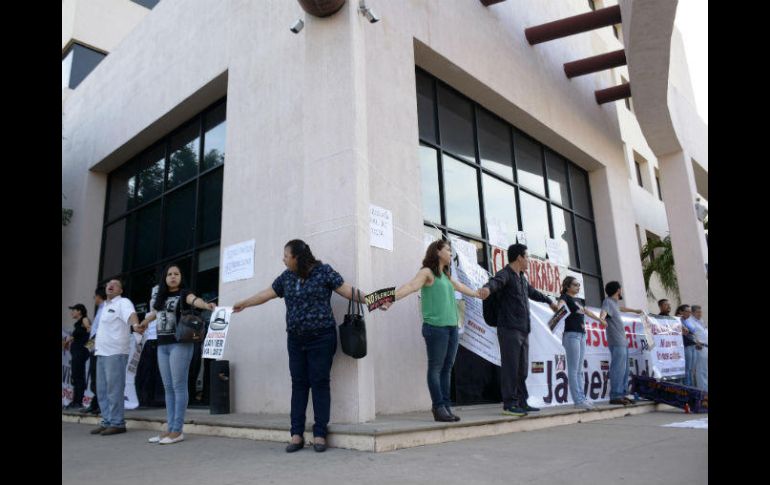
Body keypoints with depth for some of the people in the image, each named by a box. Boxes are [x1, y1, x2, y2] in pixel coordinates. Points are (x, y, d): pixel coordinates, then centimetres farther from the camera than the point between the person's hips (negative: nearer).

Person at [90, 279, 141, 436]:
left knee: (114, 390, -9)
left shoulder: (123, 302, -7)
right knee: (102, 390, 12)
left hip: (115, 352, -9)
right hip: (102, 352, 9)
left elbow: (131, 313, -28)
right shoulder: (106, 306, 21)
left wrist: (135, 324, -49)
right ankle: (107, 422, 20)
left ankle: (117, 423, -3)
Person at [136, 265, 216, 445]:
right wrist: (145, 322, 49)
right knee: (168, 388, 9)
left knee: (178, 386, -5)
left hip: (180, 344, -7)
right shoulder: (162, 297, 15)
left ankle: (177, 430, -2)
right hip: (162, 345, 7)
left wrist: (206, 305, -47)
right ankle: (170, 428, 15)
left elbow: (194, 300, -27)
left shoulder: (184, 294, -4)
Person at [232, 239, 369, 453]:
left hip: (321, 339, -5)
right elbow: (267, 294, 20)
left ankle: (319, 434, 6)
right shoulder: (286, 277, 9)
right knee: (298, 384, 6)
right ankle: (297, 434, 11)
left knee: (319, 383, -1)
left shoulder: (324, 271, -6)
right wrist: (243, 304, 29)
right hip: (295, 340, 5)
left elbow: (347, 290, -7)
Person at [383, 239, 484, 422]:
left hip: (452, 326, 8)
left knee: (447, 368, 7)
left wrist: (478, 294, 52)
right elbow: (411, 286, -19)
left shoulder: (446, 275, 20)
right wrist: (391, 299, -35)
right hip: (435, 327, -7)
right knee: (435, 368, -3)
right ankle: (439, 408, 2)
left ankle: (446, 407, 11)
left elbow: (461, 287, 38)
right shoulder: (427, 272, -3)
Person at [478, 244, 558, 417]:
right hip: (509, 329, -9)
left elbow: (533, 292, 41)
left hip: (523, 330, 9)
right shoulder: (505, 274, -7)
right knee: (510, 368, -6)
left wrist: (549, 301, 57)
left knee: (522, 369, 10)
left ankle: (522, 402, 18)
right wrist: (487, 288, -55)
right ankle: (509, 404, -1)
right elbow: (496, 281, -31)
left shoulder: (522, 278, 21)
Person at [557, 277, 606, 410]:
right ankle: (578, 401, -9)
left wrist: (600, 319, 54)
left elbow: (587, 311, 40)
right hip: (571, 335, -8)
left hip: (581, 335, 8)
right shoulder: (565, 297, -1)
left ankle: (582, 398, 10)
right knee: (573, 370, -8)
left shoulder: (576, 300, 23)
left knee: (579, 370, 8)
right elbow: (561, 304, -24)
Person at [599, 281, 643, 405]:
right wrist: (602, 318, -53)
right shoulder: (608, 302, -8)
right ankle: (615, 396, -12)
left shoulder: (614, 302, 20)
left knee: (624, 369, 11)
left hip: (622, 341, 10)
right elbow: (604, 311, -30)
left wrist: (635, 310, 59)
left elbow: (621, 308, 43)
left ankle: (622, 394, 16)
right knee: (618, 369, -13)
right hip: (617, 342, -10)